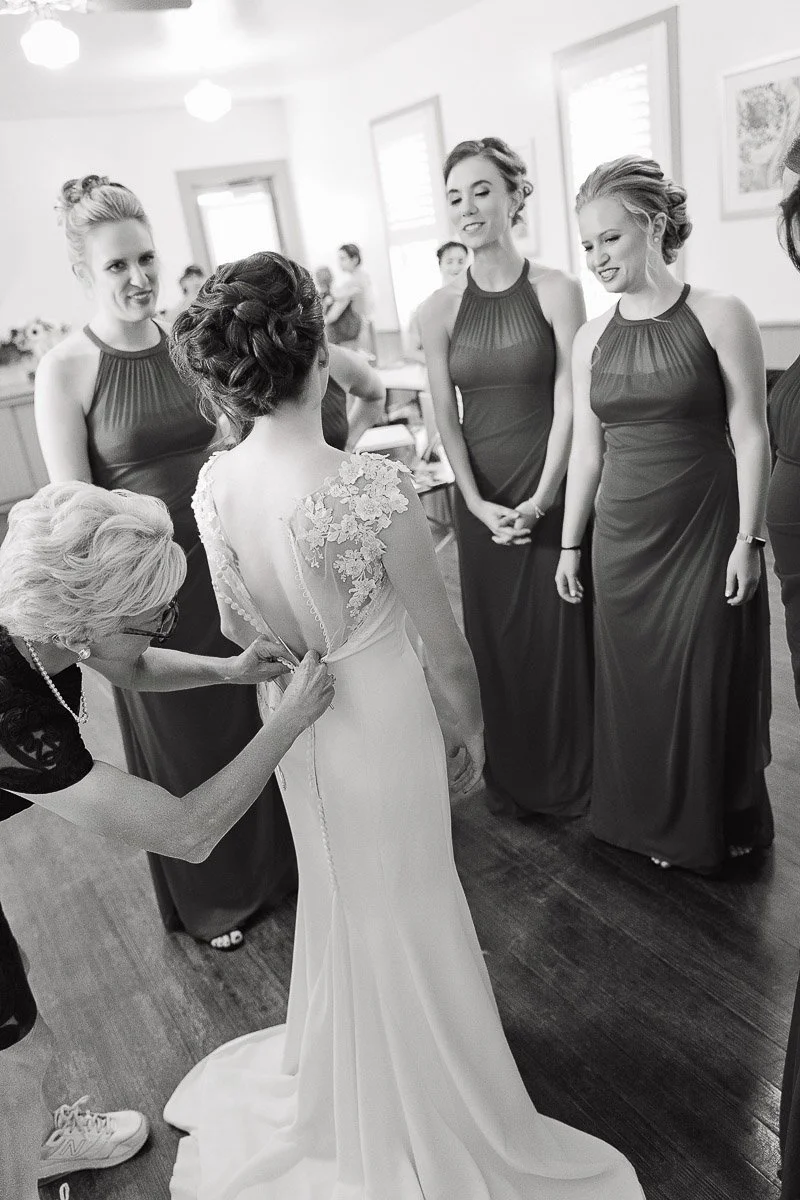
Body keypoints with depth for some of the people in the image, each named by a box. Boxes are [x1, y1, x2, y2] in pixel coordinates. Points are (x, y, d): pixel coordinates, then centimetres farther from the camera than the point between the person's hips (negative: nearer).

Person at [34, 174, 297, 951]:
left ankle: (279, 859, 44)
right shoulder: (66, 370, -11)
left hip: (234, 560, 4)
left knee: (263, 715, 16)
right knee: (182, 735, 13)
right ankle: (212, 895, 39)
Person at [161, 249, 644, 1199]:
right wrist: (471, 726, 1)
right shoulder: (372, 488, -28)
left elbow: (236, 629, 2)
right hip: (382, 722, -5)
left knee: (337, 898, 29)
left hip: (291, 725, 6)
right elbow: (446, 643, -17)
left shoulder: (214, 484, -11)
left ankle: (343, 1091, 58)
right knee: (406, 915, 18)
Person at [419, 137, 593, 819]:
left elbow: (567, 403, -8)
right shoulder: (440, 310, 3)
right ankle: (512, 781, 29)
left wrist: (540, 499, -14)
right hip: (480, 497, 2)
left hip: (551, 488, -2)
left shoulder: (555, 291, -4)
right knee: (495, 636, 10)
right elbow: (446, 417, 1)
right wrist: (478, 503, -8)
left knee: (559, 632, 5)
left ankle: (568, 780, 27)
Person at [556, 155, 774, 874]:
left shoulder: (719, 317, -6)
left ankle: (721, 827, 31)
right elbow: (587, 448, 9)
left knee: (709, 679, 7)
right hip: (622, 537, 4)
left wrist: (748, 539, -11)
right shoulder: (592, 338, 6)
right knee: (636, 683, 12)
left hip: (704, 535, -4)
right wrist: (570, 544, 9)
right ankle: (657, 823, 34)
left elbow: (750, 435, -6)